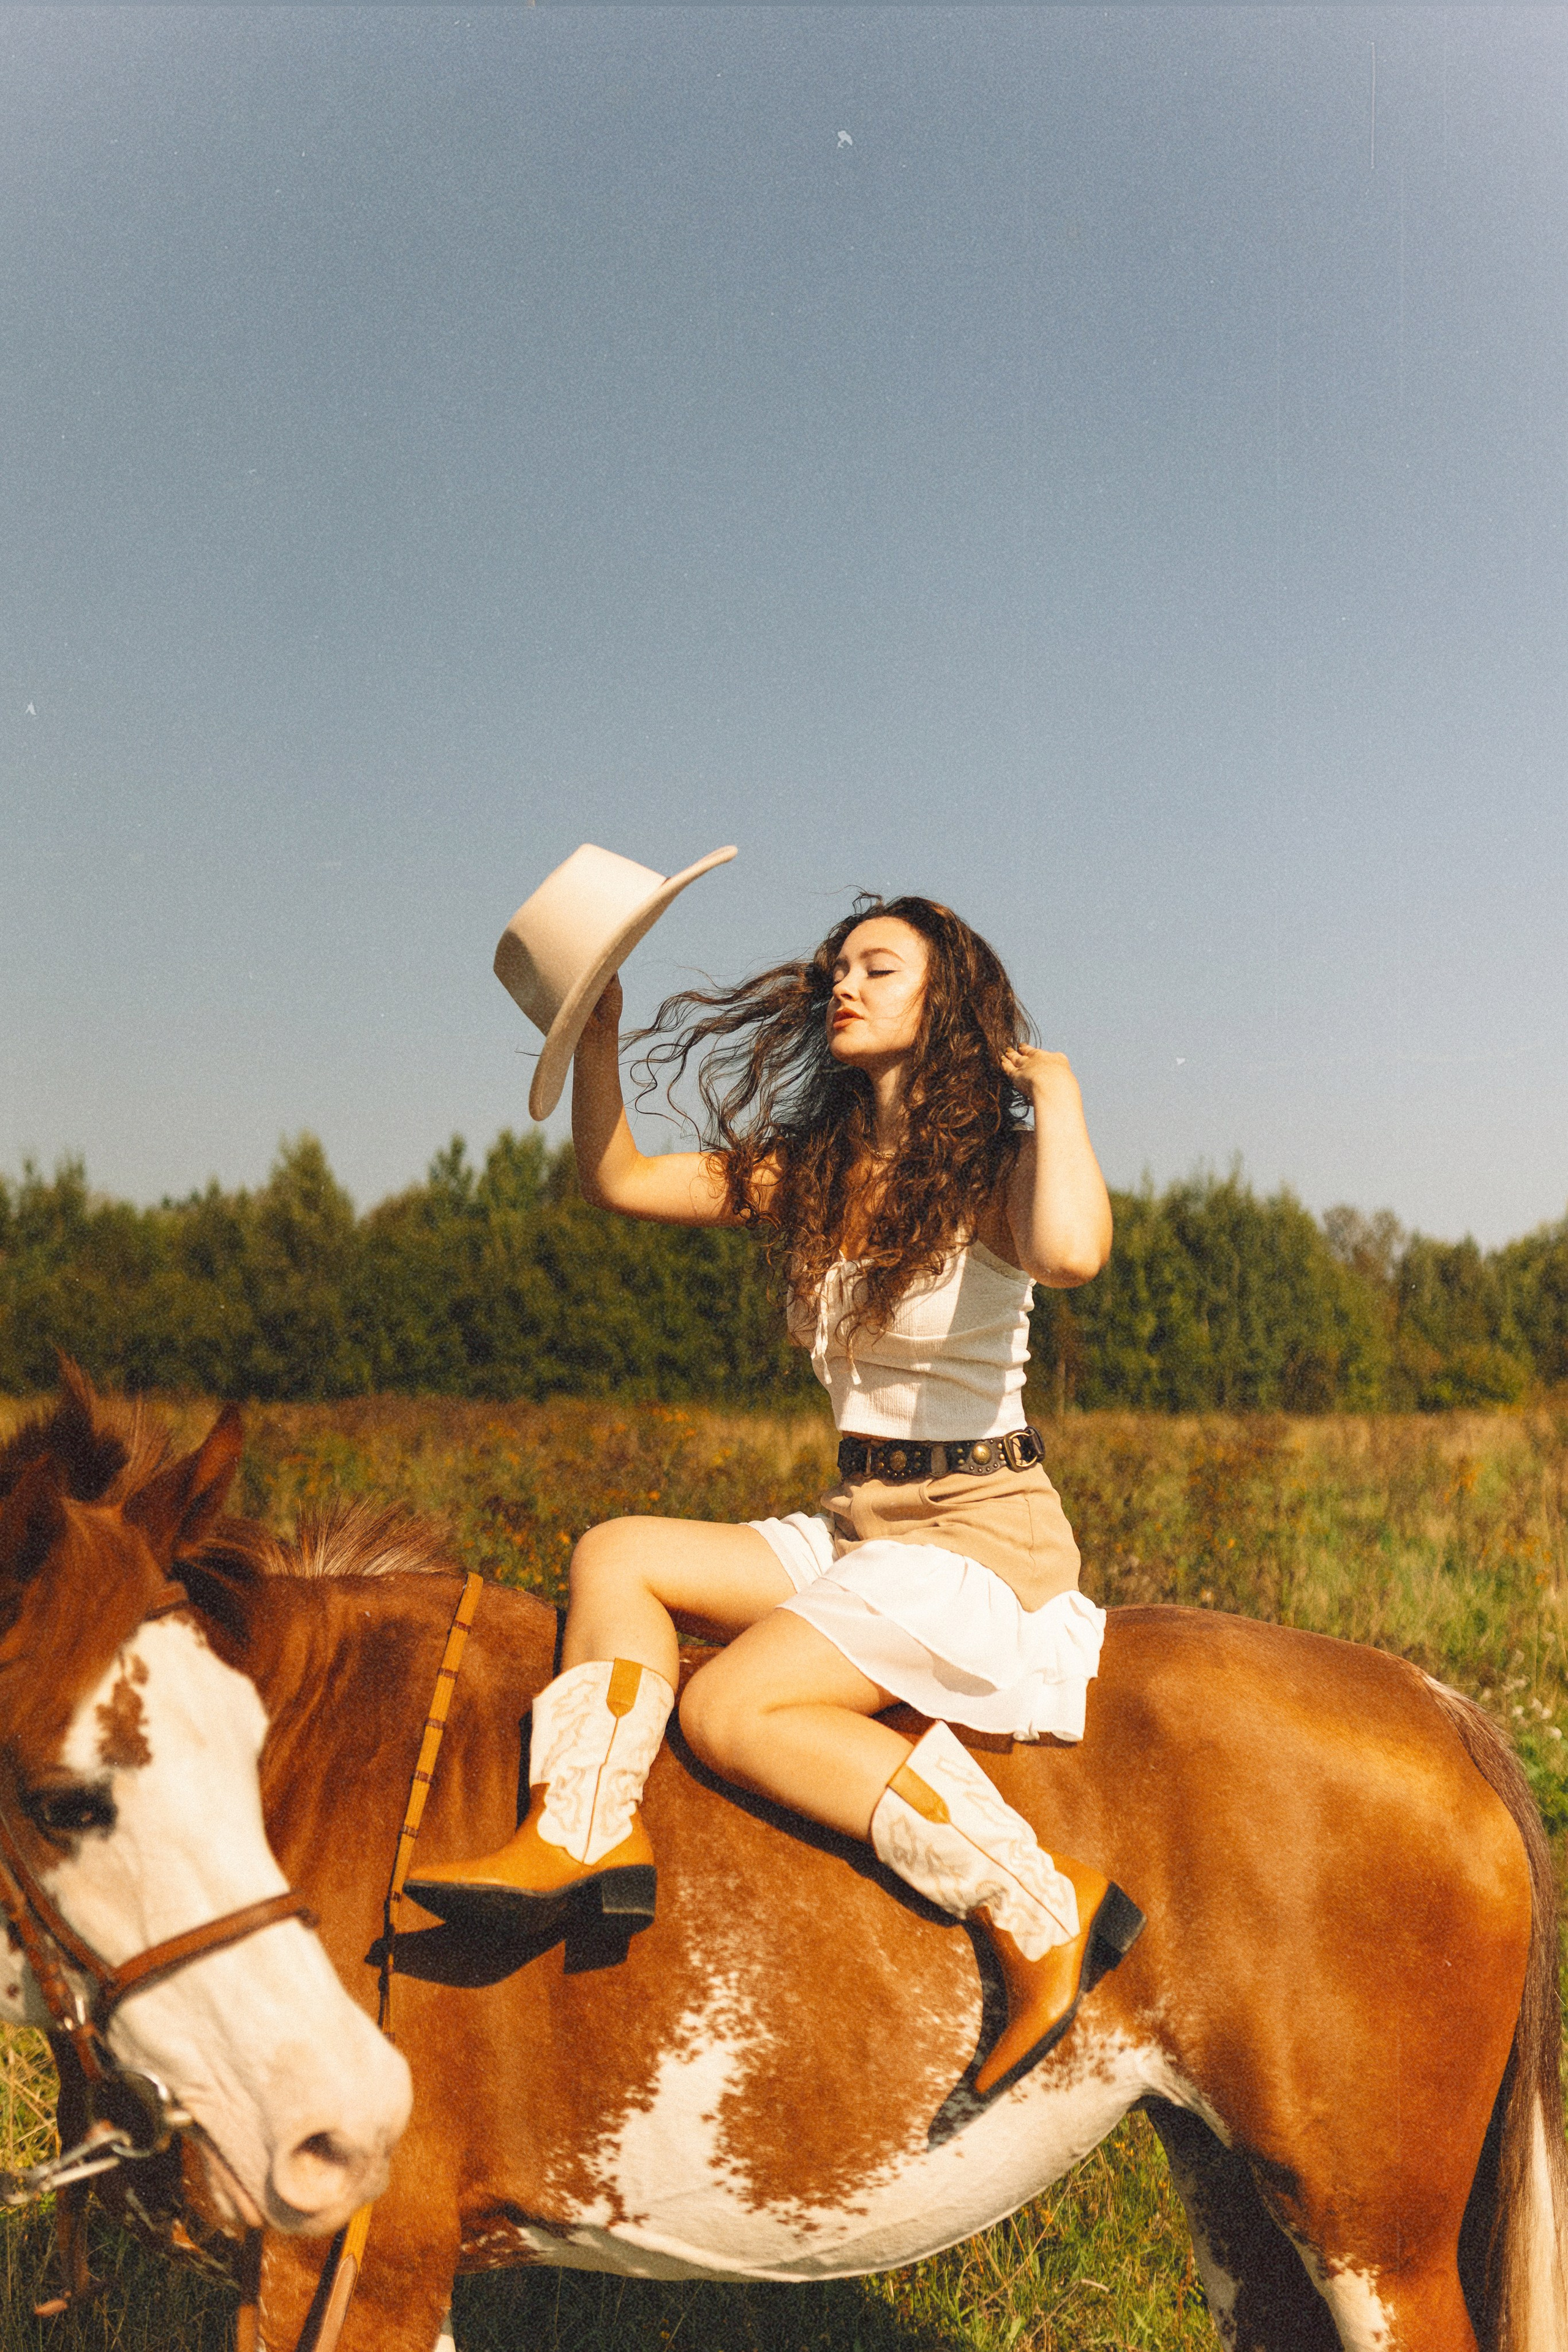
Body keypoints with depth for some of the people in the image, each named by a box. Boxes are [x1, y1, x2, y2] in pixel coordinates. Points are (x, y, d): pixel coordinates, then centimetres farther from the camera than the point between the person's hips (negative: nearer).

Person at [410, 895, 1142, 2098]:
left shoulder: (992, 1166, -11)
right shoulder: (813, 1170, 11)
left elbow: (1071, 1252, -36)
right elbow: (620, 1181, 13)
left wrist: (1055, 1088, -20)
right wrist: (596, 1037, 0)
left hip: (983, 1535, -8)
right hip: (855, 1527, 8)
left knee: (728, 1707, -21)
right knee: (618, 1553, -1)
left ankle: (1043, 1908, -18)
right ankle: (587, 1828, -17)